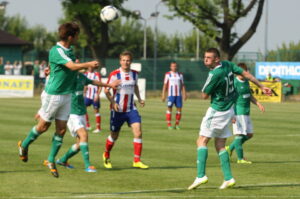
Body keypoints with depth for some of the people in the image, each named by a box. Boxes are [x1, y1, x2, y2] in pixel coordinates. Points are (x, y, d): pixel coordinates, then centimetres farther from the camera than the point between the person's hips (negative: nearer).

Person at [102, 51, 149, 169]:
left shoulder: (134, 74, 4)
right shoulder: (115, 75, -11)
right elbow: (106, 90, -9)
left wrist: (139, 99, 10)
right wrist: (113, 102, -22)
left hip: (131, 108, 3)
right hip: (118, 110, -3)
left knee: (138, 132, -14)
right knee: (114, 136, 8)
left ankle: (137, 161, -9)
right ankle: (106, 156, 36)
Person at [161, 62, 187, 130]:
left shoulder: (180, 75, 13)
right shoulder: (168, 74, 4)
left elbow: (182, 85, 15)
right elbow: (165, 85, 4)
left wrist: (184, 94, 5)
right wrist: (163, 95, -2)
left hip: (178, 95, 3)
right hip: (171, 94, -3)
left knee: (179, 108, 0)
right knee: (169, 108, -4)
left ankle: (177, 124, 9)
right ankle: (169, 124, 0)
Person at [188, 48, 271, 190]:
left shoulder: (214, 74, -23)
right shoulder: (227, 65, 1)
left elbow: (204, 95, -13)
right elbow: (246, 74, 8)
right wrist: (262, 87, 15)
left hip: (217, 111, -9)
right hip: (229, 110, 9)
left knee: (202, 141, -7)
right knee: (219, 145, 11)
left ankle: (201, 175, -18)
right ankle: (228, 178, 6)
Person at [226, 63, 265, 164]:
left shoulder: (246, 82, 12)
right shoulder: (235, 83, -13)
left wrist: (258, 104, 14)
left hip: (246, 113, 9)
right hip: (238, 113, -9)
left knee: (249, 134, 13)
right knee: (239, 134, -5)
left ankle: (230, 148, 25)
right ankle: (240, 158, 2)